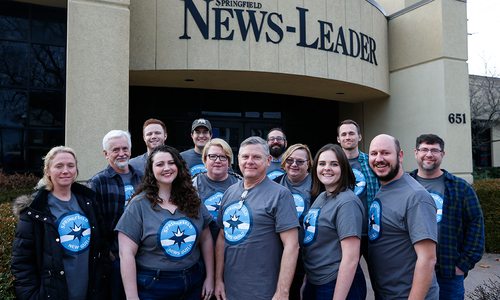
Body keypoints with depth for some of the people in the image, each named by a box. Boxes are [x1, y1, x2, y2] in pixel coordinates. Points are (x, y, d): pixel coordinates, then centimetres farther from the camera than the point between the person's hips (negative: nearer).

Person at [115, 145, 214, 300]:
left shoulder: (192, 201, 2)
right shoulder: (139, 205, -9)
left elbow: (206, 239, 9)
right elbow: (127, 253, -12)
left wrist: (210, 278, 7)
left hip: (194, 284, 4)